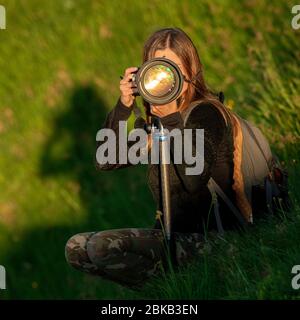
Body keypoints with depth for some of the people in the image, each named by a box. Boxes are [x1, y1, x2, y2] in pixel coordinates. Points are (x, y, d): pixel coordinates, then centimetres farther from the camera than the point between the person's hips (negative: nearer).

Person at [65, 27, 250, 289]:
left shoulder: (206, 114, -11)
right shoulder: (156, 120, 12)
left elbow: (193, 180, -26)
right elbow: (105, 161, 3)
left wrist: (171, 119, -25)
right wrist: (124, 107, -8)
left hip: (208, 239, -9)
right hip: (172, 235, 9)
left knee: (101, 247, -23)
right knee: (77, 248, 2)